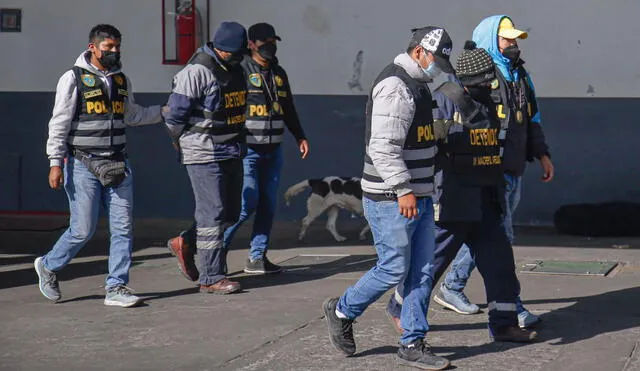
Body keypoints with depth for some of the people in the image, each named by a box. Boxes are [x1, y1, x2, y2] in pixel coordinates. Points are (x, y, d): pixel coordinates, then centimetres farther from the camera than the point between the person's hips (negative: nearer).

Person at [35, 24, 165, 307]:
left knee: (123, 227, -1)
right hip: (83, 165, -6)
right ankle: (48, 266, 21)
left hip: (117, 165, 6)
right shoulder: (74, 79, -5)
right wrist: (56, 162, -13)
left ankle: (116, 287, 6)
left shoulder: (121, 80, 13)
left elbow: (132, 115, 28)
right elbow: (59, 123, -7)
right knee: (83, 230, -4)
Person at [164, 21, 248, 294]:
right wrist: (185, 147, -2)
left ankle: (185, 244, 29)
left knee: (230, 213, 11)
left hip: (232, 153, 8)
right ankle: (212, 279, 0)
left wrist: (238, 143, 16)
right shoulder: (197, 72, -16)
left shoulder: (235, 69, 10)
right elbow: (174, 115, -14)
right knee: (213, 213, -6)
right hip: (205, 155, -8)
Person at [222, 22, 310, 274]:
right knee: (247, 202, -11)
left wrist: (300, 137, 19)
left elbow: (288, 109, 26)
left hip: (273, 150, 7)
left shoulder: (279, 73, 15)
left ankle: (257, 257, 13)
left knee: (268, 204, 6)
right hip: (247, 150, -7)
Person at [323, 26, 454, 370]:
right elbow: (383, 146, -25)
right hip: (391, 199, -10)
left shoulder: (417, 84, 17)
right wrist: (403, 190, -27)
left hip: (418, 196, 10)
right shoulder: (395, 86, -17)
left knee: (421, 271, 7)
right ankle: (342, 310, 19)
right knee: (393, 269, -3)